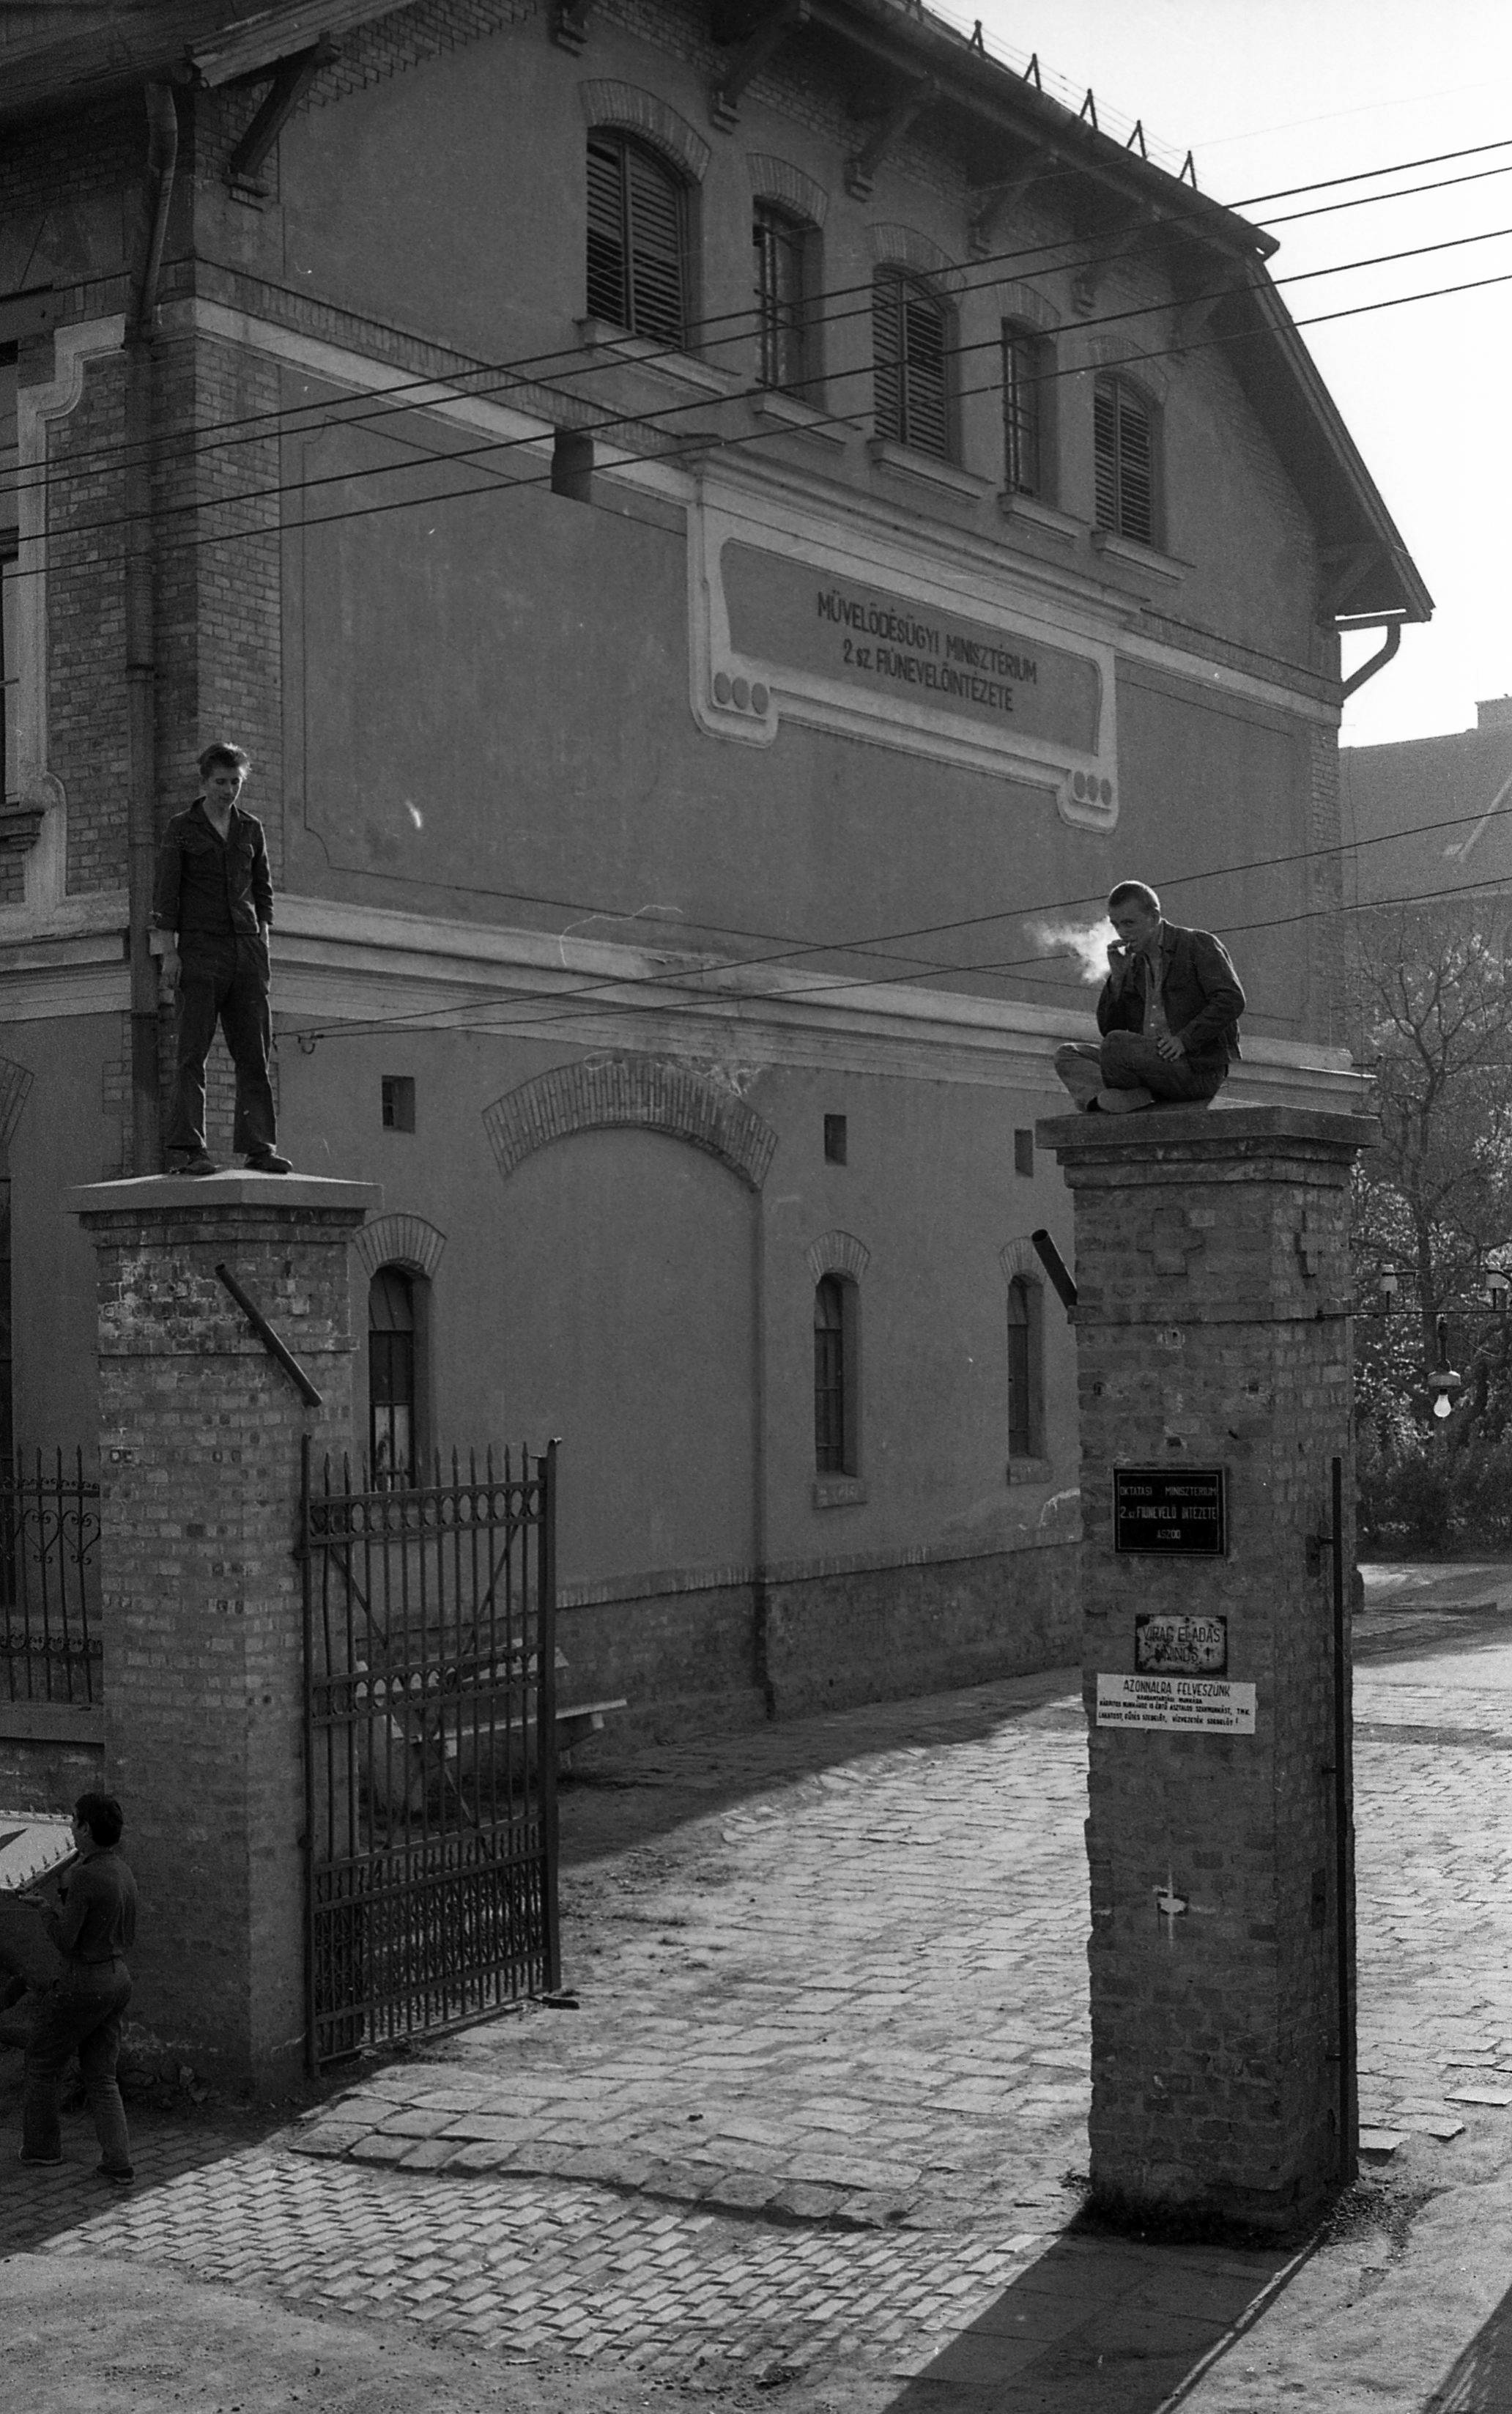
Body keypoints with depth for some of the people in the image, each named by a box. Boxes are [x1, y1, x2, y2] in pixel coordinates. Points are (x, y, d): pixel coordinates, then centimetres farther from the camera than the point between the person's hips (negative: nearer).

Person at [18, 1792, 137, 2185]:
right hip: (118, 1979, 8)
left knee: (41, 2063, 16)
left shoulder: (83, 1876, -22)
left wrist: (45, 1908, -3)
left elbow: (65, 1941, -19)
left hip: (83, 1985, -8)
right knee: (101, 2077, 13)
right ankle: (117, 2163, 3)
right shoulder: (124, 1873, 6)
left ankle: (41, 2145, 28)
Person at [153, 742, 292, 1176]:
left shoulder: (251, 830, 14)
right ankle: (185, 1149, -10)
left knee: (254, 1052, 1)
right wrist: (170, 952, -8)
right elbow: (165, 893, 0)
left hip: (246, 947, 4)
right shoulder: (181, 828, 3)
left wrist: (263, 945, 7)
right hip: (200, 948, -4)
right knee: (191, 1053, -7)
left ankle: (258, 1147, 2)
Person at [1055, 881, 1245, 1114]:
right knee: (1068, 1054, -5)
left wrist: (1184, 1039, -20)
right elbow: (1108, 1028, 17)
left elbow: (1231, 1001, -12)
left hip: (1200, 1067, -8)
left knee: (1117, 1044, -29)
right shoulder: (1134, 964, 20)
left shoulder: (1199, 945, 2)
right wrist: (1117, 976, 4)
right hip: (1151, 1063, 8)